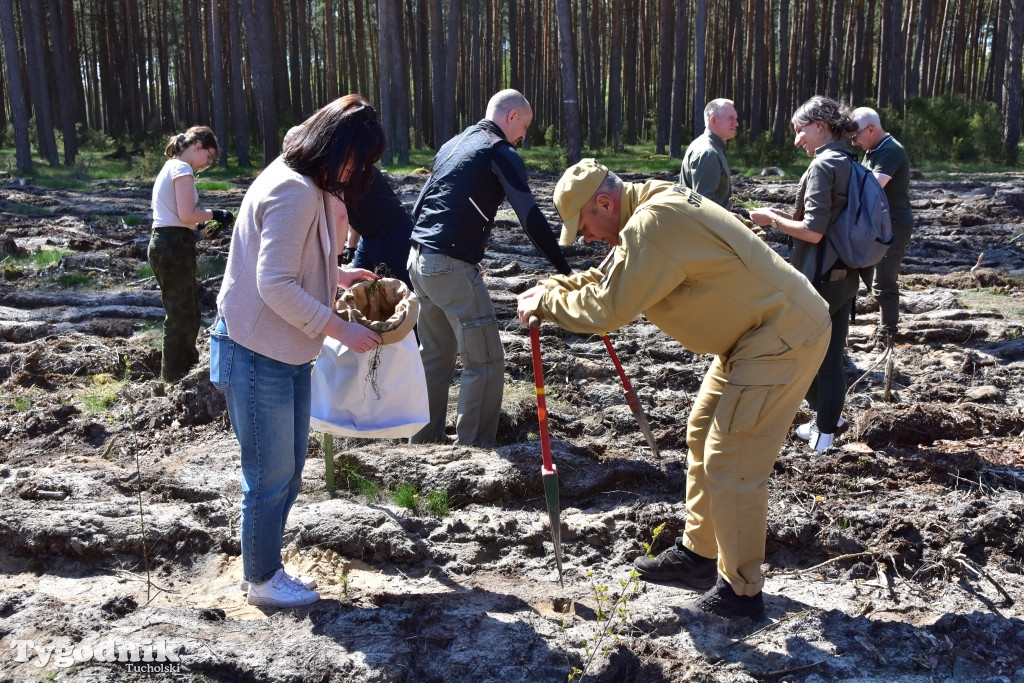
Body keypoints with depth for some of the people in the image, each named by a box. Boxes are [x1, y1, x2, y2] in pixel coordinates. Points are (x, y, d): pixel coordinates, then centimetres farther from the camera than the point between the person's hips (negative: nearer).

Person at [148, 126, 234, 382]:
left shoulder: (170, 168, 19)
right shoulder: (182, 169, -12)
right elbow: (186, 215, -19)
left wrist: (200, 227, 13)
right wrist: (214, 214, -5)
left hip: (165, 244, 10)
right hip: (174, 247, -10)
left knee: (187, 312, 20)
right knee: (181, 315, 1)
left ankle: (187, 366, 33)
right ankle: (175, 378, 11)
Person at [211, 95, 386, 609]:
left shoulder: (301, 184, 11)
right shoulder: (294, 192, -22)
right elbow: (276, 286, -26)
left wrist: (337, 276, 12)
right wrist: (341, 329, -20)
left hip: (287, 353, 10)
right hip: (257, 356, -10)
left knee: (288, 472, 19)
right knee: (270, 477, 5)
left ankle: (267, 567, 35)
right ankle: (261, 580, 24)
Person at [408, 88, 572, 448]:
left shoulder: (452, 145, 20)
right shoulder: (501, 153, -5)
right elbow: (531, 218, -14)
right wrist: (564, 270, -12)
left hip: (418, 257, 9)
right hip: (452, 266, -9)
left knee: (435, 354, 20)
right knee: (486, 361, -2)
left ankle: (422, 439, 28)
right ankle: (473, 449, 0)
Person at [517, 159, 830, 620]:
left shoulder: (651, 226, -26)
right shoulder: (654, 206, 7)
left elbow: (606, 309, -27)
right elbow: (613, 278, 17)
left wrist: (545, 301, -11)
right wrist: (550, 287, 5)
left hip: (783, 337, -11)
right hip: (757, 329, 11)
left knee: (731, 467, -6)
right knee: (703, 436, 18)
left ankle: (739, 591, 8)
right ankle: (698, 553, 31)